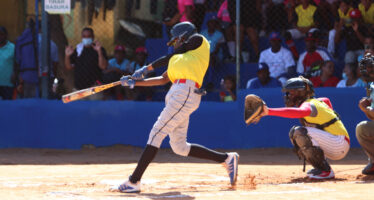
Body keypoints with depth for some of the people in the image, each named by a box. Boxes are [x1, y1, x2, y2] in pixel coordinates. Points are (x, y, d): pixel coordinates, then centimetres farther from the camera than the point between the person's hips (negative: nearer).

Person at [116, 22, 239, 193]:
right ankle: (227, 159, 14)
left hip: (186, 93, -9)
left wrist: (147, 68, 13)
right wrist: (135, 82, 20)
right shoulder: (180, 58, 32)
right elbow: (163, 79, 26)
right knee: (179, 147, 7)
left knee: (156, 134, -14)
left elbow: (171, 56, 7)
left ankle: (134, 181, -18)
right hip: (177, 94, 9)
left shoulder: (199, 41, 10)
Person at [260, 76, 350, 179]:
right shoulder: (316, 101, 13)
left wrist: (270, 111, -47)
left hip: (340, 144, -10)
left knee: (300, 132, -26)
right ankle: (320, 167, 10)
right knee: (294, 133, 13)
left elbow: (300, 112, -42)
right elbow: (326, 100, 36)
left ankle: (326, 171, -21)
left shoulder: (308, 104, -17)